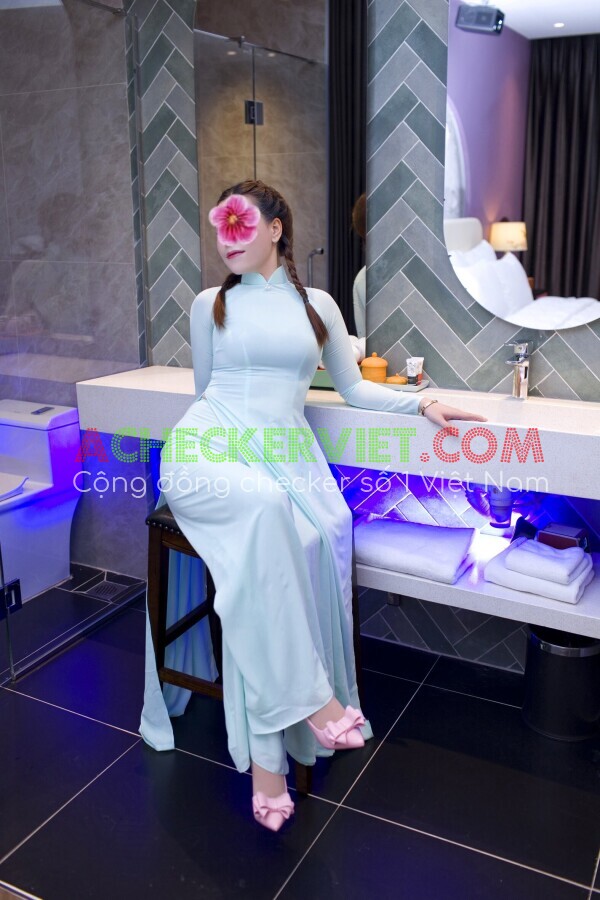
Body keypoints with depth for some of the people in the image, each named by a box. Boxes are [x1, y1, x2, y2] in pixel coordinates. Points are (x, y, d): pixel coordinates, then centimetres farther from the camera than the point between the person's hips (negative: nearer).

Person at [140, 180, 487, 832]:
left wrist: (422, 404, 11)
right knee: (266, 504, -37)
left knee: (312, 538, -30)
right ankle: (310, 698, -27)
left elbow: (353, 388, 22)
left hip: (283, 457, 2)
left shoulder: (317, 306, 15)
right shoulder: (211, 305, 13)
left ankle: (266, 755, -20)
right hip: (208, 453, -1)